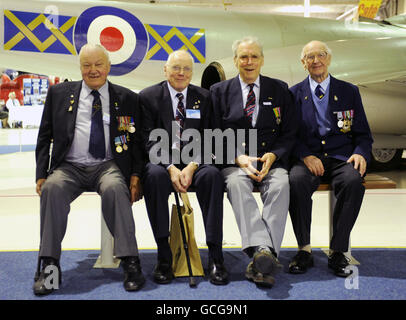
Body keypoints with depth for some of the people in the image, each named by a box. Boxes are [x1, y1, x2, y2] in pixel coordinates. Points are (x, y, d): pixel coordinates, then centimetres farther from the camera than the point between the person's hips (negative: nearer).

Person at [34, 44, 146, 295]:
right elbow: (44, 137, 12)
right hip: (69, 167, 2)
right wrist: (41, 174, -1)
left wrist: (136, 175, -6)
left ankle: (130, 263, -28)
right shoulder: (59, 93, 12)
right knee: (52, 188, -30)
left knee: (115, 188, -34)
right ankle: (50, 265, -22)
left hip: (108, 166, -1)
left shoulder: (127, 98, 9)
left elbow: (138, 140, 9)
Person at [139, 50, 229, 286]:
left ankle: (216, 255, -28)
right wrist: (171, 168, -19)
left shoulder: (204, 97, 9)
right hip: (162, 161, -1)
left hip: (194, 163, 1)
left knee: (212, 175, -31)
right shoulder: (148, 97, 5)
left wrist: (192, 166, -16)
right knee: (154, 175, -35)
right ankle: (164, 255, -27)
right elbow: (150, 140, -3)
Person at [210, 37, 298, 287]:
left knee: (281, 184, -32)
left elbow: (290, 134, 10)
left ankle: (260, 262, -38)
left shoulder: (279, 89, 14)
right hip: (235, 161, 0)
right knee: (237, 183, -35)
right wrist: (239, 158, -12)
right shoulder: (220, 91, 13)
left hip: (272, 160, 1)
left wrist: (272, 155, -10)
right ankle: (263, 250, -47)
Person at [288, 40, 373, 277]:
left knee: (353, 181, -33)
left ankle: (338, 251, -19)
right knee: (296, 180, -34)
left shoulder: (349, 91, 15)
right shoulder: (294, 93, 13)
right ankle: (305, 250, -19)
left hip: (341, 159, 1)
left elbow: (363, 135, 13)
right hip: (307, 159, 0)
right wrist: (306, 156, -13)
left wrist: (361, 153, -9)